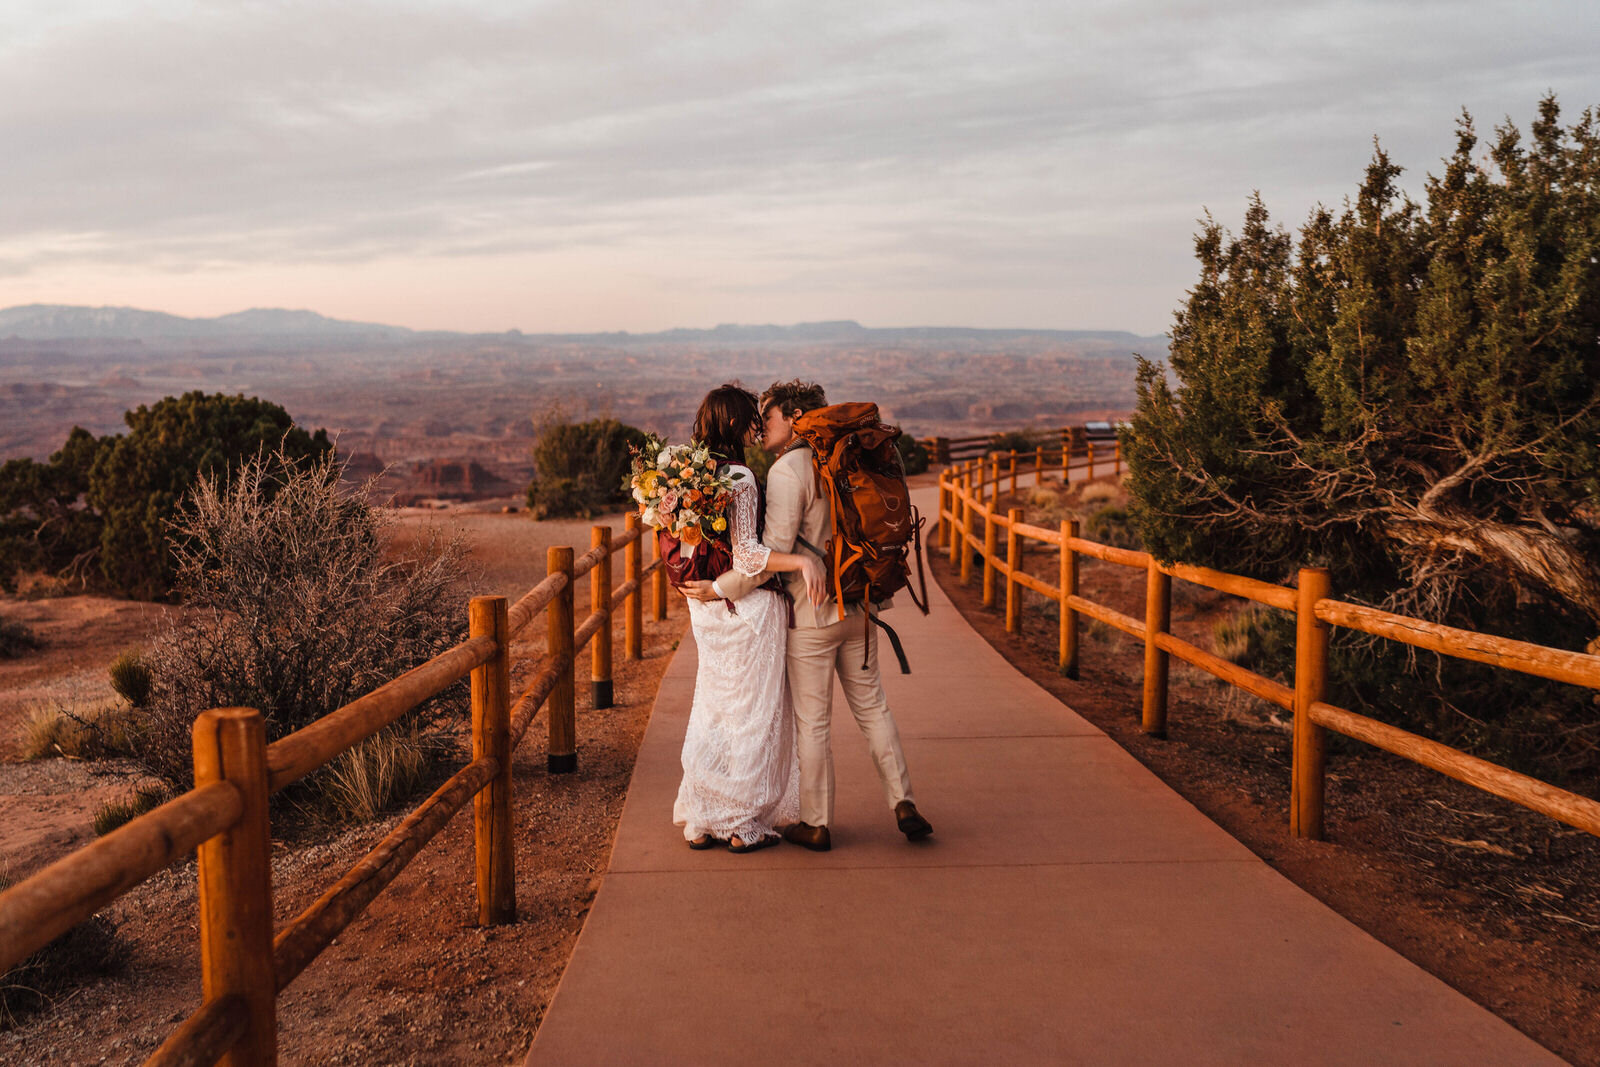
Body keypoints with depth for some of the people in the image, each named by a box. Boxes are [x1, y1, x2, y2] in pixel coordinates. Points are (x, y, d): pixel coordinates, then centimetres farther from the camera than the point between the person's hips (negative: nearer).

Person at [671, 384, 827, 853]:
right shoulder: (741, 478, -18)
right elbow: (746, 555, -24)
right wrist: (802, 561, -29)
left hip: (706, 605, 8)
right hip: (749, 608, -8)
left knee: (712, 710, 17)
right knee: (752, 716, 4)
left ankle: (702, 822, 24)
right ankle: (744, 826, 13)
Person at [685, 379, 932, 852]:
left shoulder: (786, 471, -16)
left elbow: (773, 552, -21)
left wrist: (718, 587, -14)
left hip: (812, 616, -7)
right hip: (857, 607, 7)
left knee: (811, 723, 5)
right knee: (872, 705, 16)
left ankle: (817, 825, 16)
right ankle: (903, 803, 11)